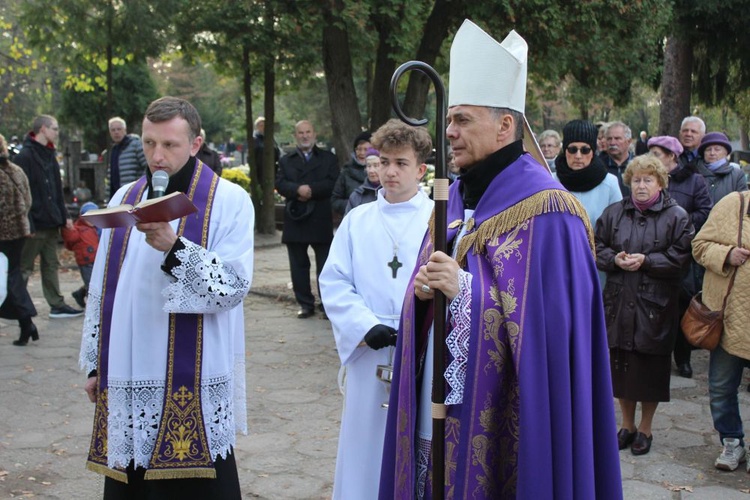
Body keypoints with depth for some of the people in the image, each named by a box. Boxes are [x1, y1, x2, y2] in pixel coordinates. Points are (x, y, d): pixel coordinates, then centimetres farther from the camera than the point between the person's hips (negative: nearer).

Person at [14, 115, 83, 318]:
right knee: (24, 267, 2)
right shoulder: (25, 156, -12)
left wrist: (64, 216, 13)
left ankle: (57, 305, 16)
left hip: (51, 223, 8)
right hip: (35, 224, -8)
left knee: (51, 265, 12)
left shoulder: (49, 155, 14)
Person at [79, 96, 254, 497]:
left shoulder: (229, 201, -3)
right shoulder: (125, 198, 11)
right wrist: (95, 363, 14)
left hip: (193, 381, -4)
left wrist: (174, 248, -25)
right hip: (127, 378, 5)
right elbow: (102, 287, 14)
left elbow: (233, 286, -13)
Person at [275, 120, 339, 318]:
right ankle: (305, 304, 14)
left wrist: (311, 190, -16)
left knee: (325, 265, 2)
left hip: (321, 220, -2)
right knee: (299, 265, 6)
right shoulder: (286, 160, 13)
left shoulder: (328, 158, 8)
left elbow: (332, 183, -6)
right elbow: (280, 183, -3)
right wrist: (298, 190, -20)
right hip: (295, 219, 2)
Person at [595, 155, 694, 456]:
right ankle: (627, 424, 27)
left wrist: (646, 260, -18)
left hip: (655, 305, -3)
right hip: (619, 302, 3)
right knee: (620, 364, 9)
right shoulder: (614, 213, 9)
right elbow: (597, 247, 9)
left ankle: (645, 428, 22)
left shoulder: (677, 216, -2)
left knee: (650, 368, 4)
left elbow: (682, 257, -9)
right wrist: (615, 259, -11)